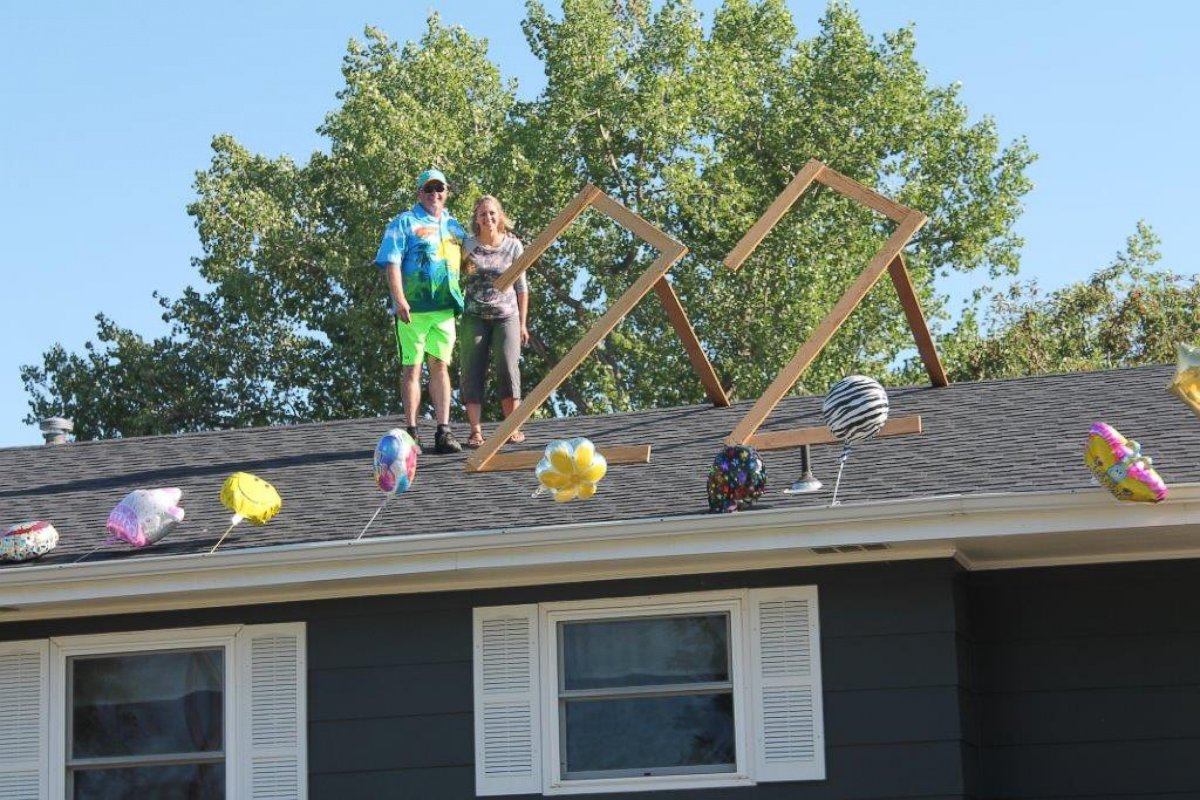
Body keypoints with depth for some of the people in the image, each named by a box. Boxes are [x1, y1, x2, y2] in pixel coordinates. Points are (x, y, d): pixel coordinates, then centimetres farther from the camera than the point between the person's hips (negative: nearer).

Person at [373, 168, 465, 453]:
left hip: (445, 308, 4)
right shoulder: (404, 223, 3)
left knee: (440, 366, 3)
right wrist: (399, 300, -16)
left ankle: (443, 431, 3)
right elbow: (392, 264, -6)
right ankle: (411, 433, 2)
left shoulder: (454, 226, 19)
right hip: (413, 308, -4)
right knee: (412, 368, -1)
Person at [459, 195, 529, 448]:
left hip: (506, 315, 0)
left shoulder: (513, 245, 4)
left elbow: (521, 287, 8)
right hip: (474, 317, 1)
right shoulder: (467, 246, 3)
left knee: (508, 370, -11)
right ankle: (476, 431, -3)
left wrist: (522, 323, 6)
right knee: (472, 373, -5)